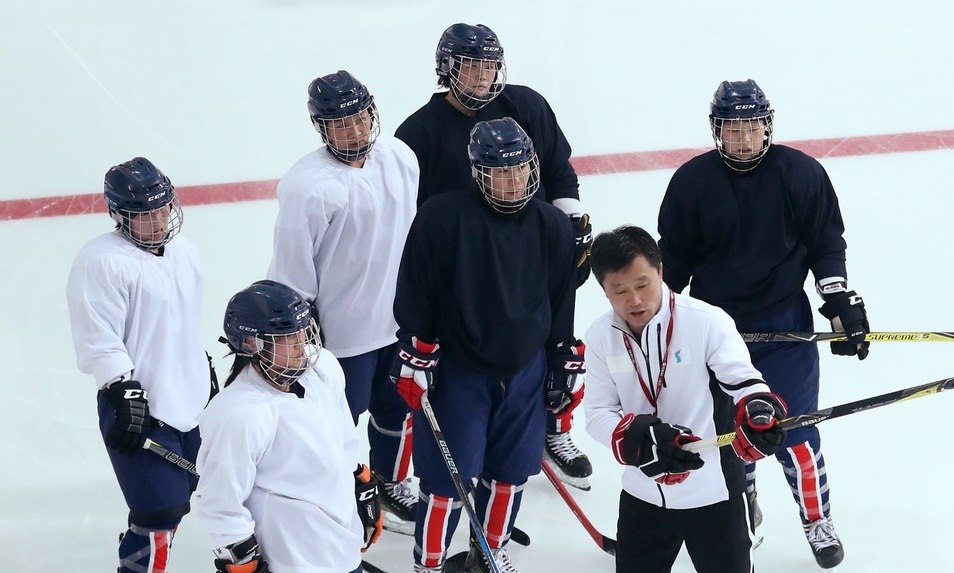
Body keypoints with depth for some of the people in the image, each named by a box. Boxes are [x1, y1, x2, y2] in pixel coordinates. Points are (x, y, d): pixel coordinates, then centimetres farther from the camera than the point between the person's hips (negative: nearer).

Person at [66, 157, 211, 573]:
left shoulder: (183, 252, 10)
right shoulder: (102, 261, -17)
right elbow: (99, 343, -20)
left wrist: (205, 377, 26)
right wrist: (125, 394, -24)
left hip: (189, 406, 9)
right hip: (139, 412, -9)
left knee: (177, 501, 17)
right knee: (160, 513, -10)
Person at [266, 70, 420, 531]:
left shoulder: (399, 157, -3)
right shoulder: (308, 186, -24)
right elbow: (292, 273, -19)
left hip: (399, 322, 7)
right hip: (338, 334, -7)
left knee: (399, 407, 24)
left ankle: (391, 485, 47)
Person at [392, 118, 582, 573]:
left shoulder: (553, 227, -2)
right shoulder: (442, 217, -16)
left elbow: (562, 308, 8)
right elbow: (415, 296, -9)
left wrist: (566, 366, 10)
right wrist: (414, 357, -10)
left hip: (525, 372, 4)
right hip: (456, 370, -4)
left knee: (510, 470, 15)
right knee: (448, 475, 0)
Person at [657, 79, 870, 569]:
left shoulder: (800, 174, -9)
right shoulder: (692, 181, -7)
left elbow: (827, 244, 0)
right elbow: (672, 256, 3)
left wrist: (842, 303, -6)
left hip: (784, 323, -1)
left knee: (793, 429, -2)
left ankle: (817, 520, 16)